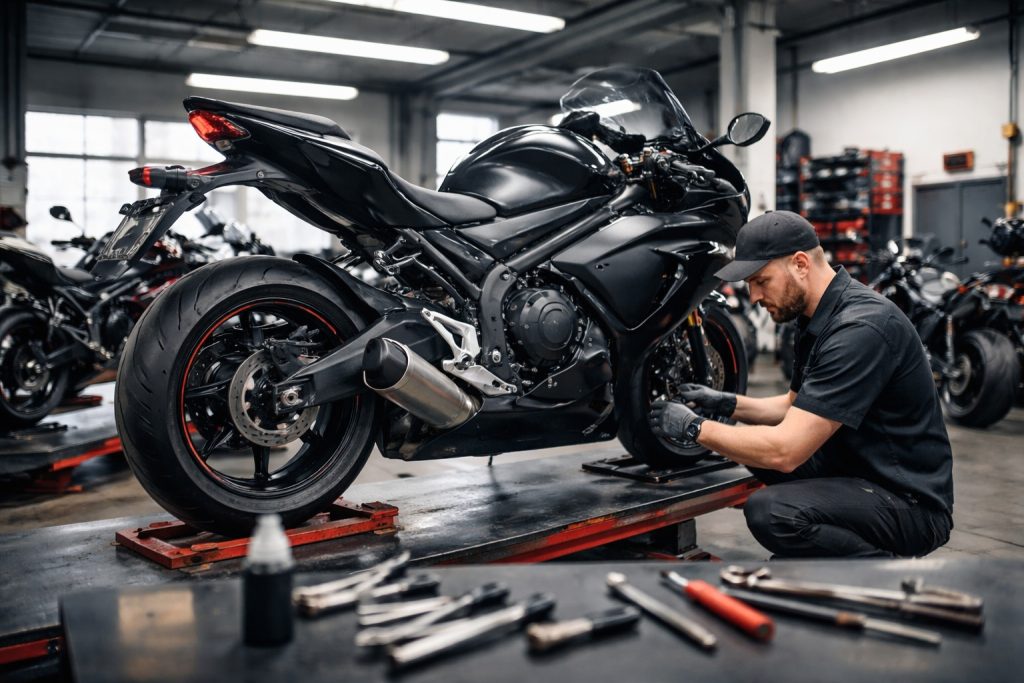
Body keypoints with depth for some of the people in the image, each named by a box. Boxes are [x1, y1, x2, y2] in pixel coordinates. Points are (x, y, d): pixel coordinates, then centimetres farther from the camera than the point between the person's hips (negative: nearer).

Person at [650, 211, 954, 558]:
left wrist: (696, 427, -17)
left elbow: (785, 451, -29)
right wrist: (727, 404, 5)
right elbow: (796, 406, 21)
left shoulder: (862, 327, -26)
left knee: (770, 512, -30)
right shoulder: (816, 319, 6)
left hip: (910, 501, -10)